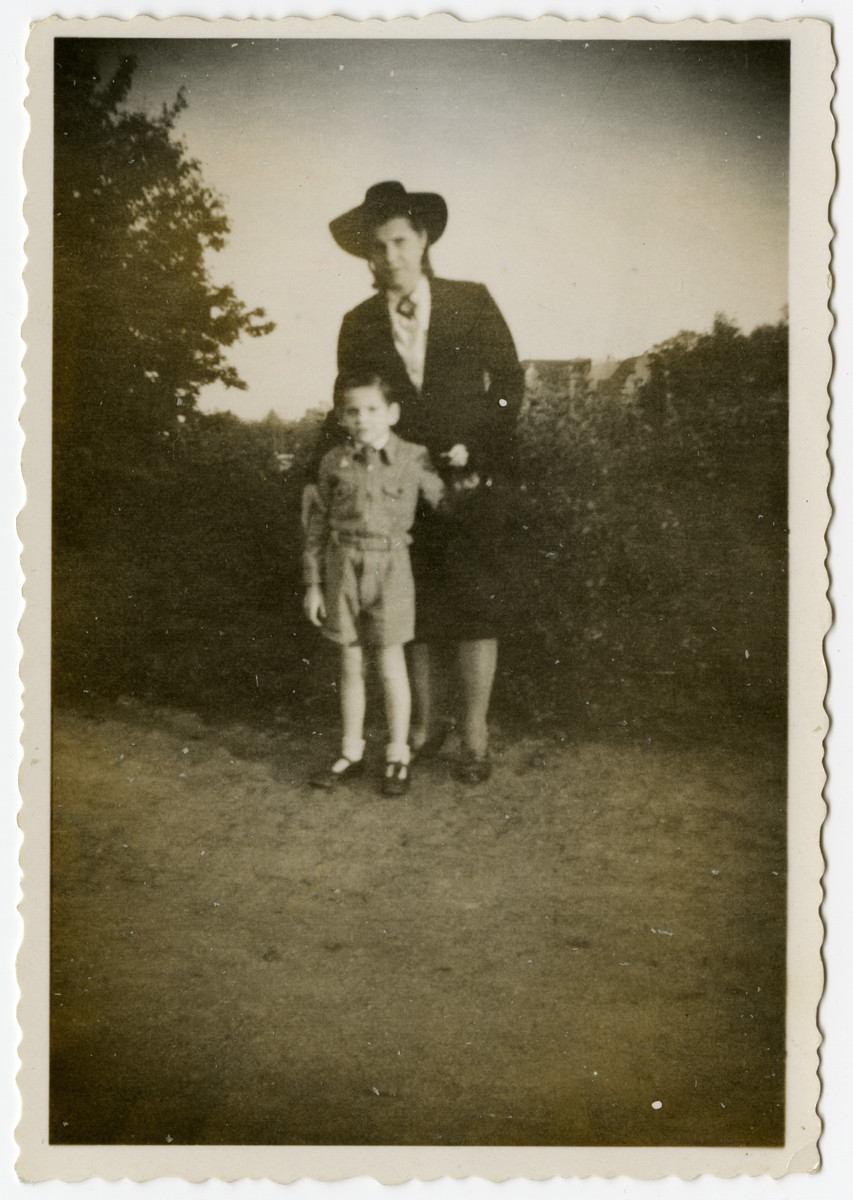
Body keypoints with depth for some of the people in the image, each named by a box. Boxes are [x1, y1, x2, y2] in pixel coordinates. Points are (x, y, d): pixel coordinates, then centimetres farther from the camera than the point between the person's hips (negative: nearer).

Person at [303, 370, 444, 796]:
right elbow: (317, 524, 5)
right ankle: (351, 753, 24)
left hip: (389, 565, -2)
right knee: (351, 664, 11)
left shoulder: (413, 459, -4)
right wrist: (313, 583, 4)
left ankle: (398, 756, 18)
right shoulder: (334, 462, 1)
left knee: (391, 665, 4)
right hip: (343, 566, 2)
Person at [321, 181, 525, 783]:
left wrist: (476, 447, -6)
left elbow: (509, 380, 3)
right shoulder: (358, 325, 5)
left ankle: (475, 734, 8)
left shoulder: (472, 303, 0)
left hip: (469, 480, -2)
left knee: (475, 607, -2)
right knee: (414, 611, 7)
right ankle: (424, 721, 23)